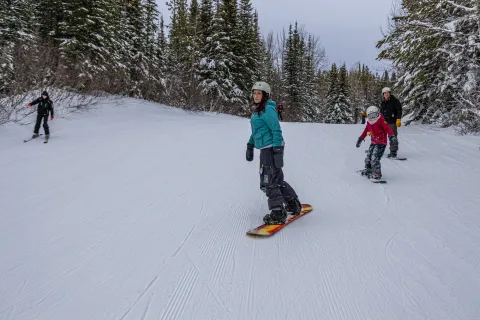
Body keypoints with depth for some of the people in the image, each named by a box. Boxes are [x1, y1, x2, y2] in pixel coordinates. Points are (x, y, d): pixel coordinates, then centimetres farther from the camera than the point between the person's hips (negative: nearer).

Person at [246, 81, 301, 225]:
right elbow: (255, 131, 25)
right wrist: (250, 146, 25)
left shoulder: (268, 109, -13)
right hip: (265, 149, 10)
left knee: (268, 182, -7)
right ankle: (294, 204, 32)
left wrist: (278, 151, -21)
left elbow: (276, 131, -17)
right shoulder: (257, 110, 15)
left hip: (271, 148, -10)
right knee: (277, 179, 18)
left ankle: (278, 214, -1)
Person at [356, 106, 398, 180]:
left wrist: (392, 137, -39)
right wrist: (360, 138, 29)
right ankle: (368, 170, 37)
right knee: (368, 157, 14)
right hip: (373, 143, 7)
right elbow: (365, 131, 23)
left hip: (381, 143, -7)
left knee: (374, 159, -18)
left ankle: (377, 174, -7)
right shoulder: (369, 123, 7)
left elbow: (388, 129, -25)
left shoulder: (381, 121, -13)